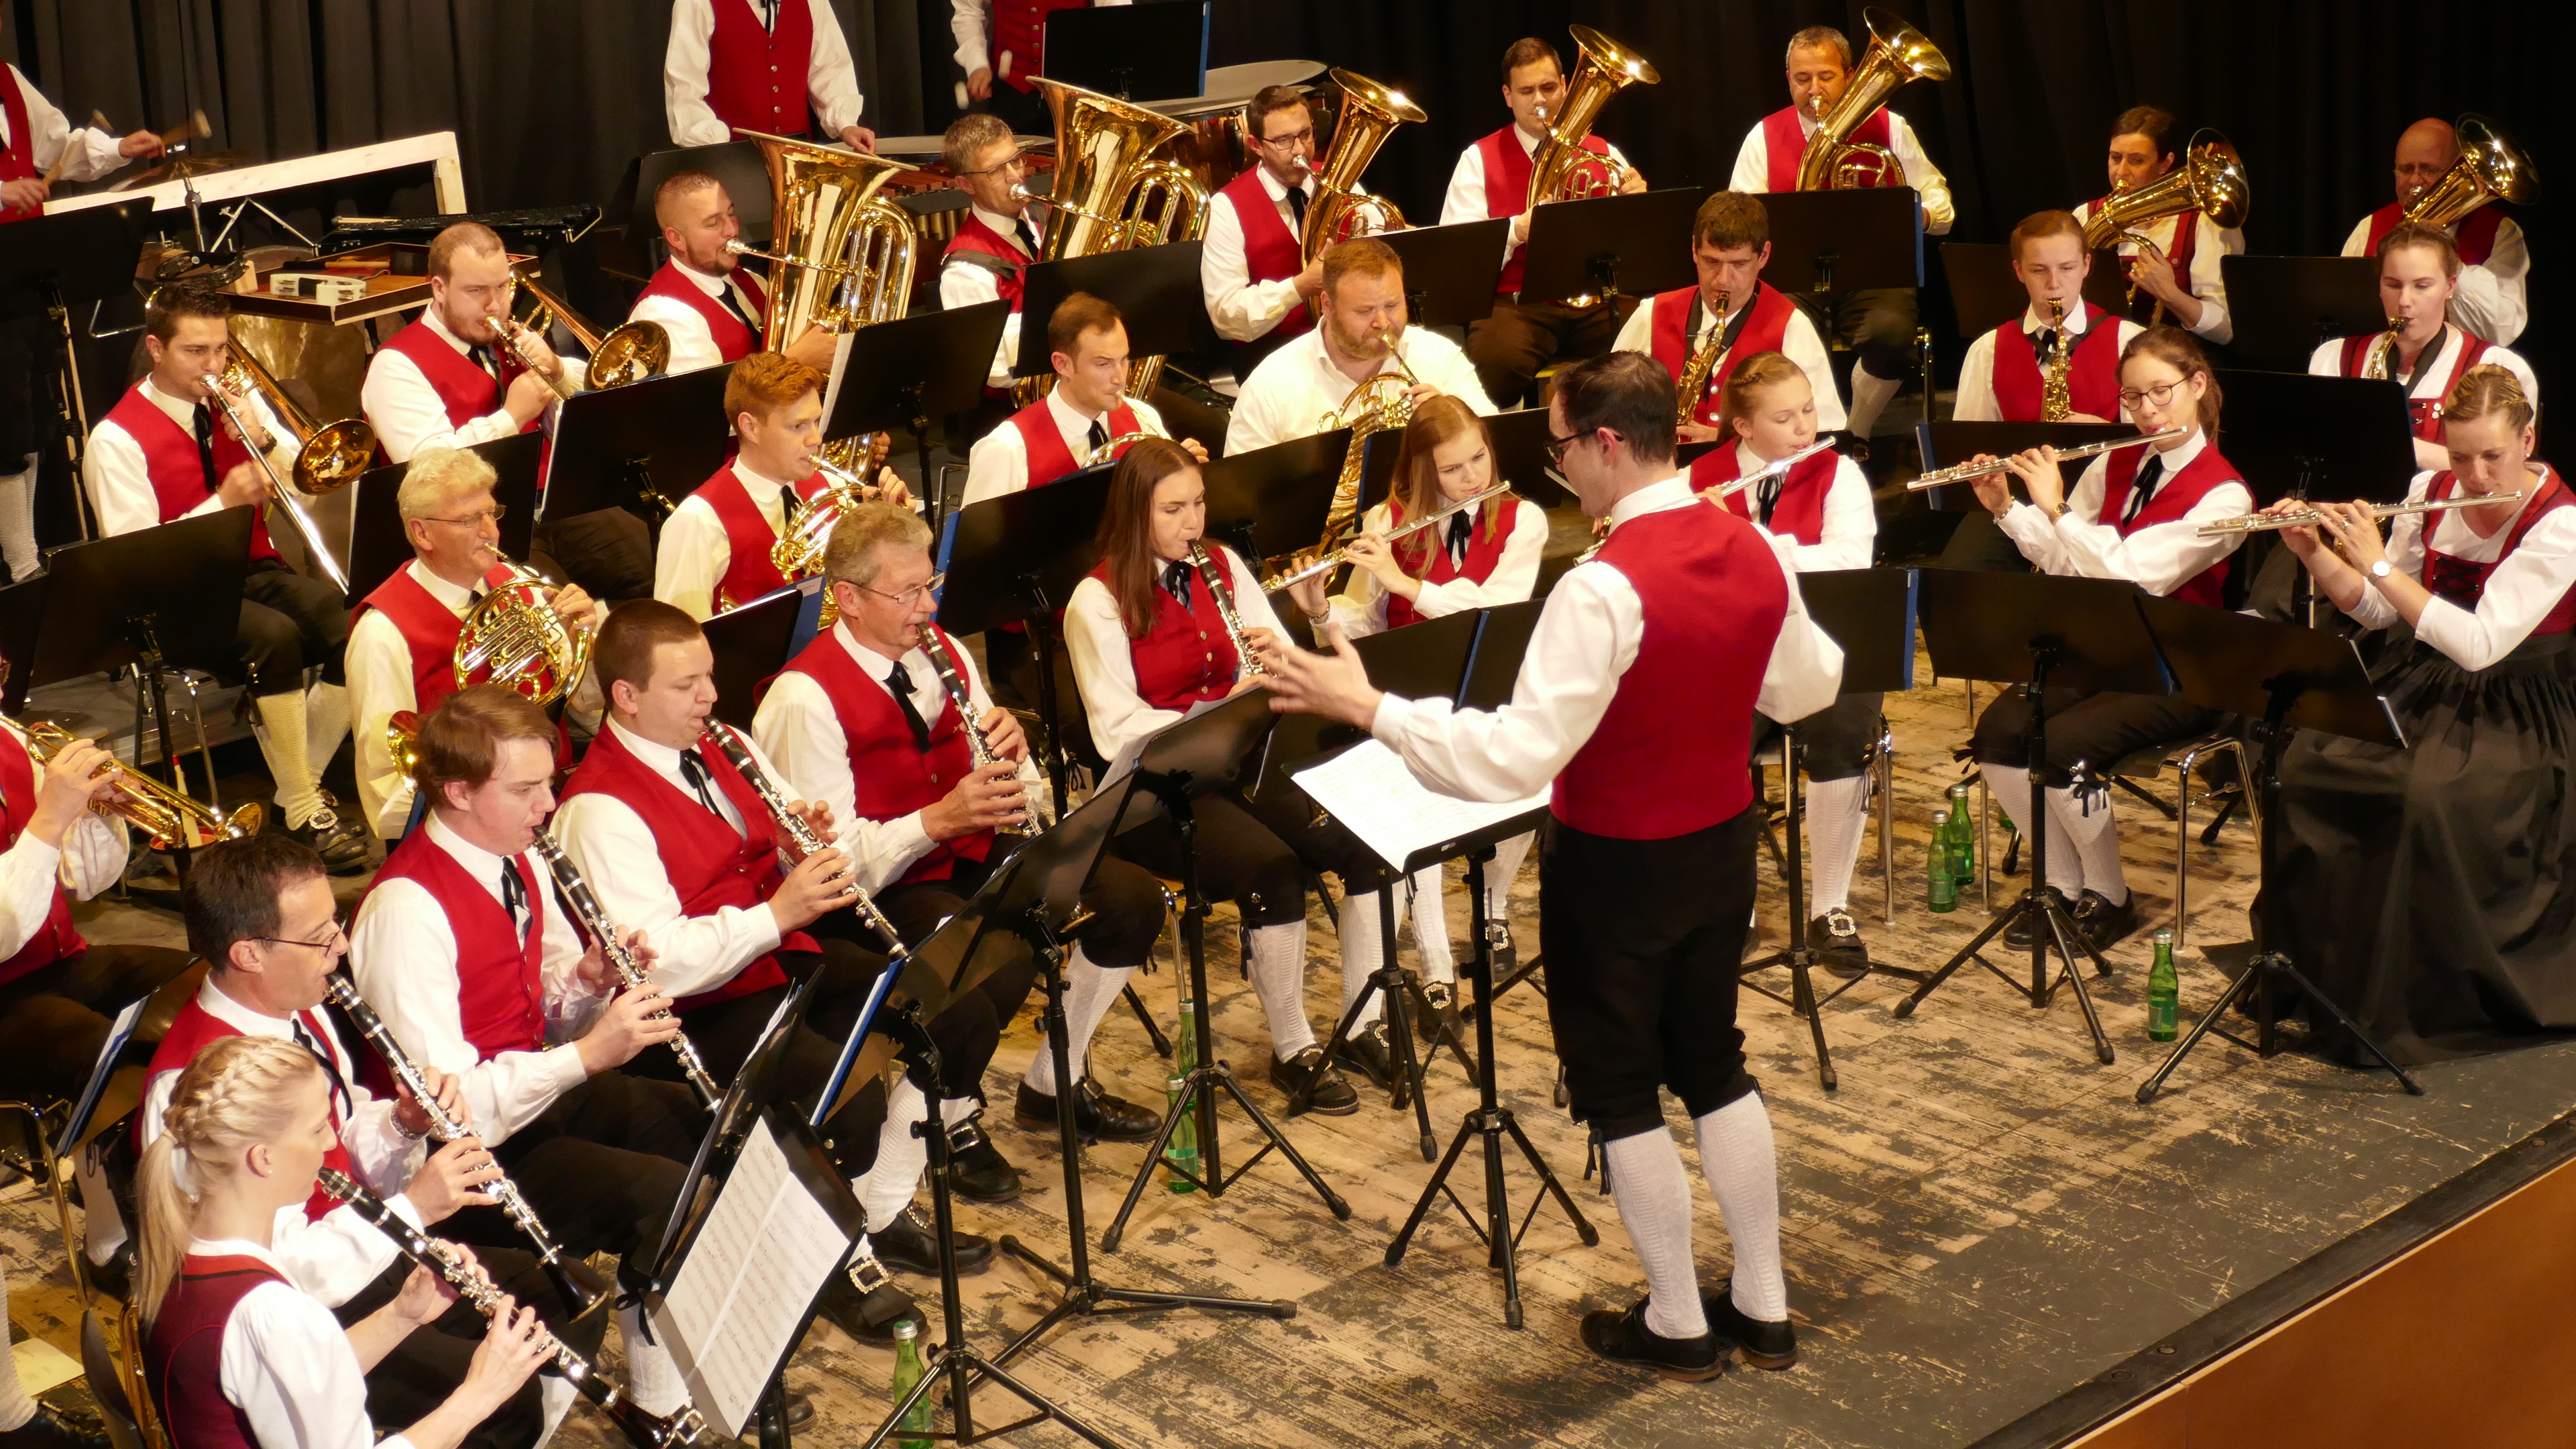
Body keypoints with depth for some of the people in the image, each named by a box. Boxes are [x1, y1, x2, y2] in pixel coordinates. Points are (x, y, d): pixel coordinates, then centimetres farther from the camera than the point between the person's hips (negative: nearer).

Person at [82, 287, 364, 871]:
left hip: (256, 569, 5)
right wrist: (223, 501, -24)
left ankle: (302, 785, -3)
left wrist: (264, 440, -12)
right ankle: (302, 813, -23)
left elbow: (306, 490, 6)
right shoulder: (118, 439, -9)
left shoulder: (238, 402, 8)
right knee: (276, 636, -35)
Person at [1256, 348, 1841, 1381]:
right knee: (1713, 1062, 22)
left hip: (1616, 865, -7)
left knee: (1619, 1090, 11)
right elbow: (1805, 691, 10)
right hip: (1723, 844, 7)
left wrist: (1366, 707, -29)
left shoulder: (1604, 589, -28)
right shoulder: (1753, 554, -6)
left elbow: (1515, 757, -31)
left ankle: (1677, 1325, 22)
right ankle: (1763, 1308, 29)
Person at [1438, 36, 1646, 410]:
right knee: (1499, 360, -36)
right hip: (1516, 304, -3)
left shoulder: (1605, 154, 15)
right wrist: (1518, 229, -20)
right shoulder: (1479, 160, 7)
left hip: (1596, 301, 3)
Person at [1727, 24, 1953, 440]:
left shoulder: (1887, 128, 8)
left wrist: (1918, 214, -15)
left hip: (1871, 276, 0)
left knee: (1892, 332, -35)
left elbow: (1940, 205, 10)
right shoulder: (1765, 137, 8)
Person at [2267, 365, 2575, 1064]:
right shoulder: (2432, 494, 3)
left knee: (2431, 798, -35)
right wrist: (2313, 552, -6)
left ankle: (2414, 1006, -19)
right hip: (2424, 691, 6)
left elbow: (2477, 644, -26)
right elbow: (2375, 610, 11)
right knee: (2307, 766, -20)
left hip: (2513, 714, -6)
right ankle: (2312, 964, -5)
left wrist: (2379, 563, -23)